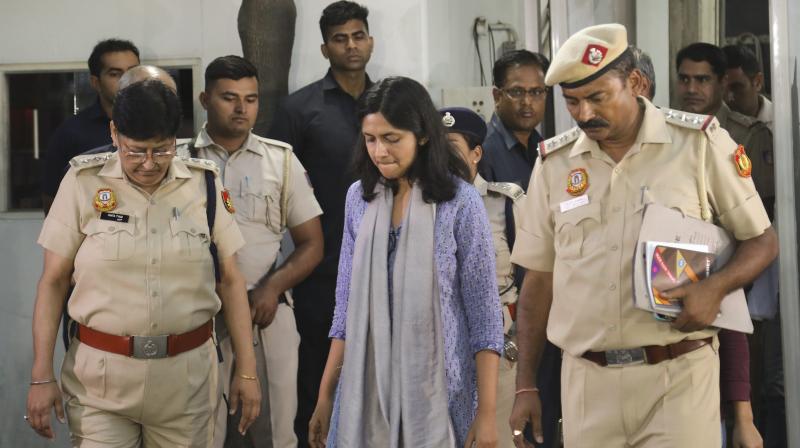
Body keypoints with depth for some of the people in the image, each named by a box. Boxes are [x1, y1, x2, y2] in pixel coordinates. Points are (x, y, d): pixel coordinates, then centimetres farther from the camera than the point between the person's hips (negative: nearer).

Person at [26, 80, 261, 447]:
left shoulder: (203, 185, 1)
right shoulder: (83, 182, -2)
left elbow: (230, 281, 5)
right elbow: (53, 281, 0)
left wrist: (247, 371, 2)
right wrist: (41, 377, -4)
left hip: (187, 374, 1)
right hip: (100, 375, -1)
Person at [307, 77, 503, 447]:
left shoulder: (460, 203, -8)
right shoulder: (359, 198, 5)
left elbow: (483, 314, -7)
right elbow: (348, 304, 9)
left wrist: (487, 413, -9)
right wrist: (325, 395, 7)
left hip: (435, 387, -3)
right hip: (365, 386, 4)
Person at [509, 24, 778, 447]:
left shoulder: (700, 142, -1)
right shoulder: (554, 163, 7)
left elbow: (762, 240, 5)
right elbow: (538, 279, 11)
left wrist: (716, 285, -16)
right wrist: (525, 385, 8)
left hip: (678, 376, -2)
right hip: (586, 380, 3)